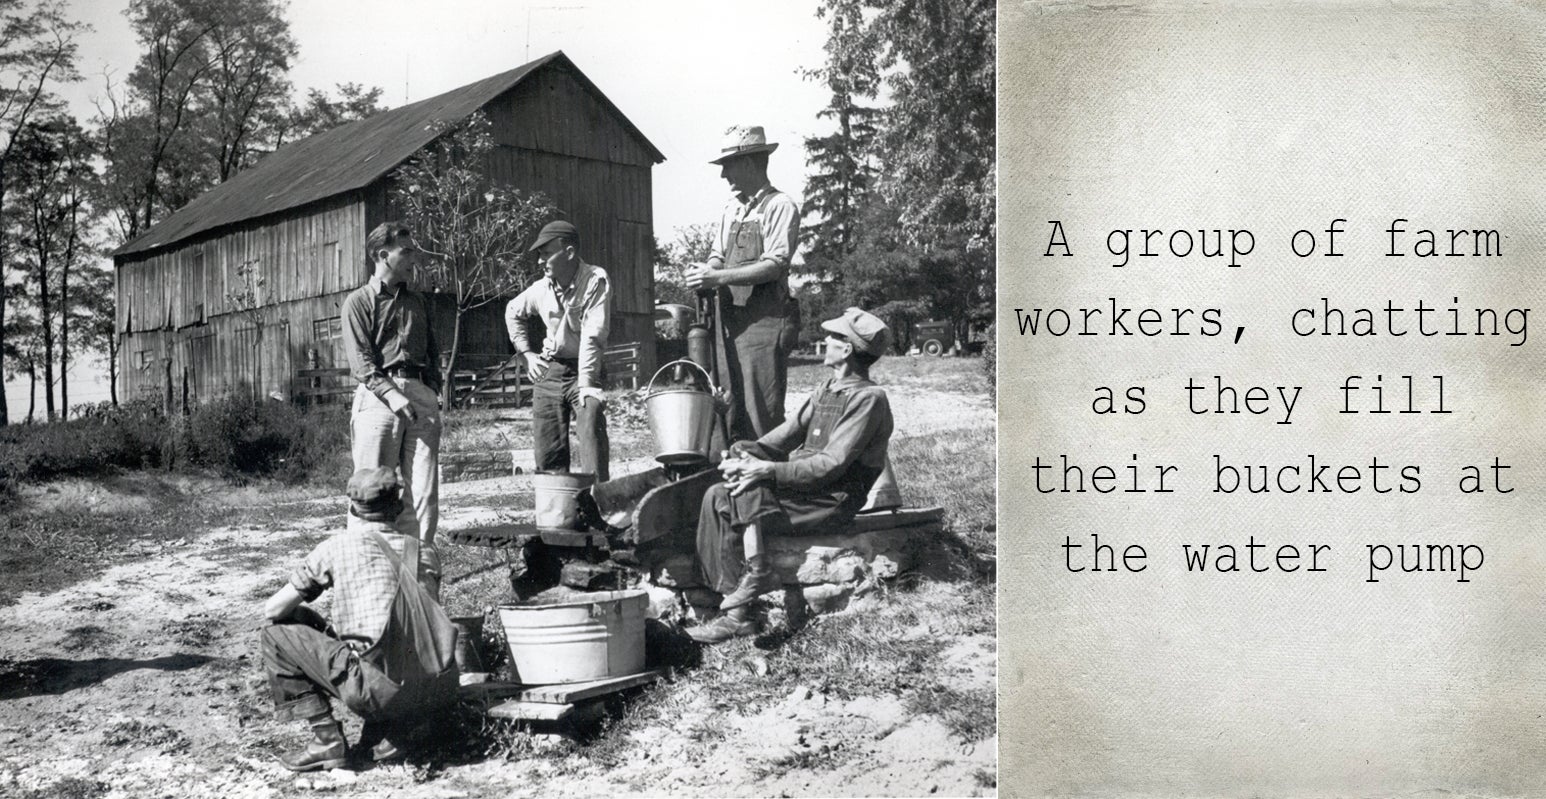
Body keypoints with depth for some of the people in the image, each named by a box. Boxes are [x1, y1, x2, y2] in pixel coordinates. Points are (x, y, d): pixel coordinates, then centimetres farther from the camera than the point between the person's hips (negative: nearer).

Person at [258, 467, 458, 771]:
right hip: (439, 692, 5)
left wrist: (319, 624, 36)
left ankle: (327, 740, 10)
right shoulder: (426, 552, 20)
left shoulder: (339, 545, 9)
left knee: (274, 635, 13)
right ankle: (385, 735, 17)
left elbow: (272, 611, 16)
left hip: (380, 690, -5)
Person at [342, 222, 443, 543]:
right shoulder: (359, 301, 6)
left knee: (424, 490, -2)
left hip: (421, 396, 5)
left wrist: (433, 390, 7)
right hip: (378, 396, -4)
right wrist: (391, 393, -17)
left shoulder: (418, 302, 22)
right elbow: (360, 358, -4)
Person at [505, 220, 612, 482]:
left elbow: (593, 336, -21)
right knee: (547, 455, 4)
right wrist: (526, 352, 14)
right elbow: (512, 312, 24)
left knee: (592, 440, -20)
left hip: (584, 370, -5)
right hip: (548, 372, 5)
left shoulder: (596, 280, -13)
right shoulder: (542, 288, 3)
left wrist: (586, 384, -26)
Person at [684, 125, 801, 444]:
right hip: (727, 319, 7)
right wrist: (705, 272, -4)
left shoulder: (780, 206, -5)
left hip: (764, 319, -7)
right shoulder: (732, 208, 17)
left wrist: (719, 277, -20)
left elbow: (775, 265, -15)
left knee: (762, 411, -7)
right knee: (728, 408, 6)